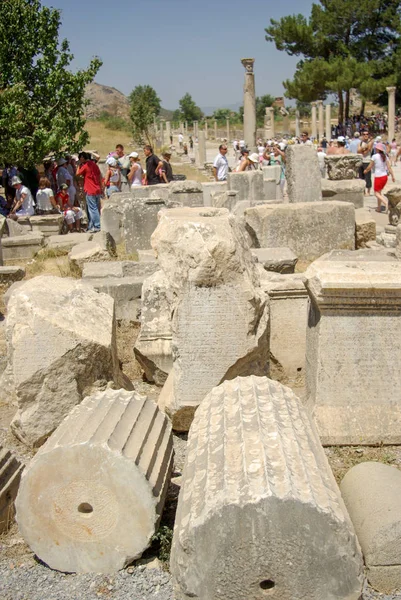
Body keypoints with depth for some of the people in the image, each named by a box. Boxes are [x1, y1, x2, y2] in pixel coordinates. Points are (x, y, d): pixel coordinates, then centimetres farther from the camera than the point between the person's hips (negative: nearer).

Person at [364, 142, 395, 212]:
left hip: (378, 177, -6)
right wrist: (393, 176, 1)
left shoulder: (375, 156, -12)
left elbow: (370, 167, -5)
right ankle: (379, 208, 22)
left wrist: (366, 171, 14)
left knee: (376, 193, 2)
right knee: (379, 192, 19)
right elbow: (389, 167, -1)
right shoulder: (385, 156, 3)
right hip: (385, 176, 6)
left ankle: (386, 204, -19)